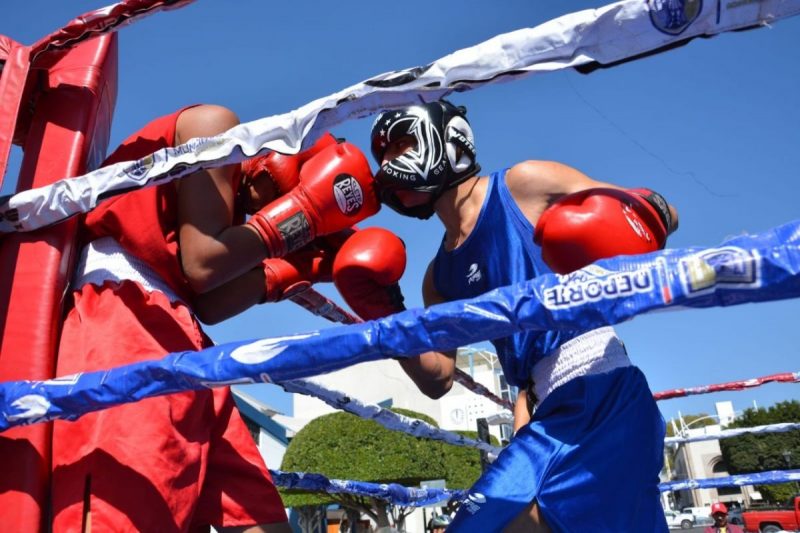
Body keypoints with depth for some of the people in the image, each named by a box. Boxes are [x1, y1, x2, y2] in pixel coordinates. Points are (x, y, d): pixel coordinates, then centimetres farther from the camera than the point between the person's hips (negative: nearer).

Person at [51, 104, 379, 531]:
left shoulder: (231, 192, 25)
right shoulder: (214, 126, 2)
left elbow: (206, 305, 13)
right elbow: (201, 266, -11)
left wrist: (295, 267, 13)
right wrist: (304, 213, -2)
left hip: (170, 333, 9)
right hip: (124, 316, -9)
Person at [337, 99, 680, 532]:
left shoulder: (522, 184, 0)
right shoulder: (440, 277, 17)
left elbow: (663, 212, 3)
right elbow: (437, 379, 13)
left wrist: (645, 213, -20)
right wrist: (389, 322, 0)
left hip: (603, 394, -7)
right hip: (549, 416, 7)